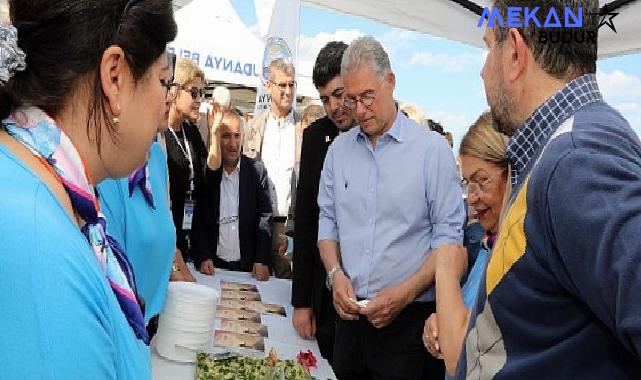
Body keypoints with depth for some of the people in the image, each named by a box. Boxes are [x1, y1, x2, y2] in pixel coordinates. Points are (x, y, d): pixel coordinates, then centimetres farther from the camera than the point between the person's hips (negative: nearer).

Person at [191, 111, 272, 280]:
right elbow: (197, 219, 1)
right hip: (213, 265, 0)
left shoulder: (257, 170, 0)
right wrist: (203, 258, -9)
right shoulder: (205, 171, 0)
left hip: (248, 266, 0)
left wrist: (262, 261, -10)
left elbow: (265, 216, -2)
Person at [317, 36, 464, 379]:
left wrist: (404, 293, -17)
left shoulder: (432, 149, -7)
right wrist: (335, 273, -5)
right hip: (350, 314, 4)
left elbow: (449, 237, -9)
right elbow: (327, 222, 11)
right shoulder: (339, 149, 7)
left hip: (409, 319, -4)